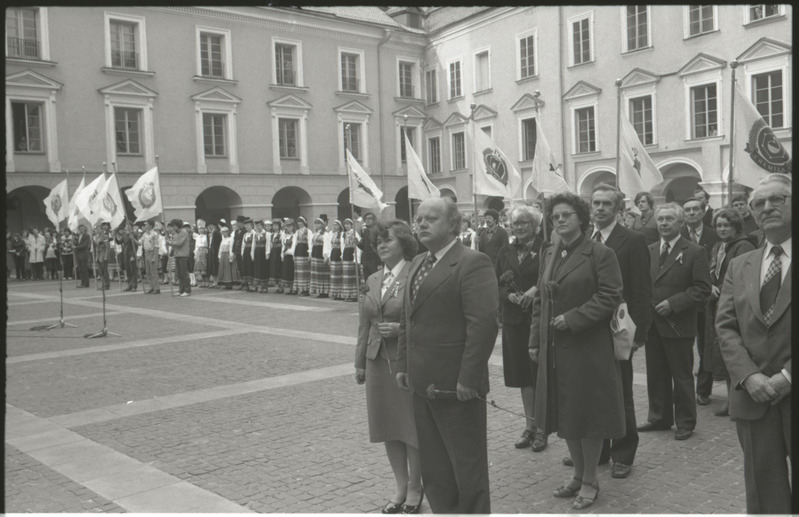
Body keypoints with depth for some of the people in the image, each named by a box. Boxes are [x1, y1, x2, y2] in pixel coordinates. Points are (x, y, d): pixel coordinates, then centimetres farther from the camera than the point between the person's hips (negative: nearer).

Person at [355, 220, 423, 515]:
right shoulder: (373, 280, 12)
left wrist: (401, 329, -19)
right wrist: (360, 362, 16)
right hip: (379, 361, 6)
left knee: (413, 427, 4)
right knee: (388, 427, 12)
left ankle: (415, 489, 22)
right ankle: (401, 487, 27)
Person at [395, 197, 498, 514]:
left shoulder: (473, 263, -14)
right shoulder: (417, 263, 14)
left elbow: (484, 323, -20)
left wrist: (468, 379, -22)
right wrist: (403, 365, 12)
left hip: (456, 387, -8)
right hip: (421, 383, 8)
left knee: (467, 465, 8)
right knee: (433, 467, 18)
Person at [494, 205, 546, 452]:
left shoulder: (545, 249, -5)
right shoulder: (505, 252, 10)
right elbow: (496, 285, 10)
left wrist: (537, 289, -21)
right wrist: (509, 295, -8)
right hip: (514, 319, 5)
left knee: (540, 373, 0)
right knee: (523, 374, 10)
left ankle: (541, 428, 11)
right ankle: (529, 426, 21)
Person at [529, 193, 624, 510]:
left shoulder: (600, 254, -8)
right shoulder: (548, 255, 12)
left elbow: (610, 296, -14)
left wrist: (572, 318, -19)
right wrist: (535, 340, 9)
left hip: (588, 347, -6)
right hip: (555, 347, 6)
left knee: (588, 411, 4)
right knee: (564, 412, 13)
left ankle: (590, 481, 19)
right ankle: (578, 474, 30)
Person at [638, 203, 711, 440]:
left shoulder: (694, 252, -6)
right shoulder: (649, 251, 11)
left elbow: (702, 288, -11)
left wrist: (673, 303, -18)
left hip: (679, 325, -5)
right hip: (652, 323, 5)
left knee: (682, 376, 5)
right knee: (655, 374, 13)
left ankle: (685, 422, 18)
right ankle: (659, 418, 26)